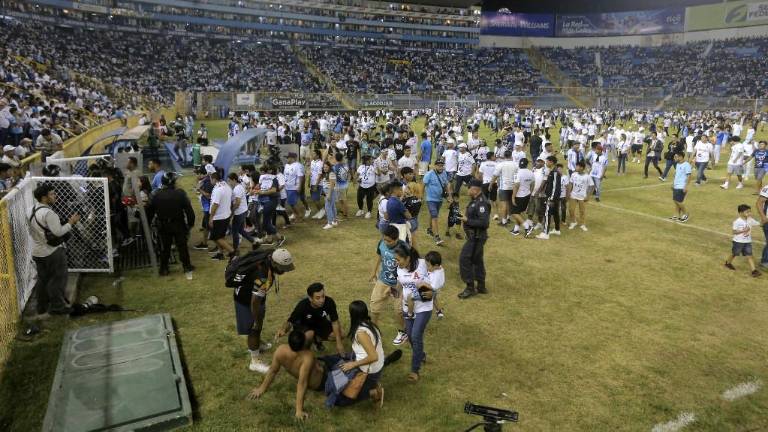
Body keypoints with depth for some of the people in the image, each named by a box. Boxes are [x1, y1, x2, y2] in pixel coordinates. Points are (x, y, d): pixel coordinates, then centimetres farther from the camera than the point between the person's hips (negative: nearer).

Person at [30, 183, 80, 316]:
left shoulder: (34, 210, 6)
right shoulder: (48, 212, -23)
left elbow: (32, 231, 14)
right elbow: (58, 232, -26)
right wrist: (71, 222, -15)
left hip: (38, 252, 9)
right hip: (53, 252, -9)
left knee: (43, 279, 18)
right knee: (58, 279, 4)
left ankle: (42, 306, 29)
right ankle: (57, 306, 12)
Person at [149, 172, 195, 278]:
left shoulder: (157, 195, -7)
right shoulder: (180, 194, -13)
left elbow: (150, 211, 1)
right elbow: (189, 210, -13)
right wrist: (191, 223, -2)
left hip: (163, 226, 2)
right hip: (179, 225, -2)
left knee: (164, 247, 15)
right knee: (182, 246, 8)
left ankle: (164, 269, 21)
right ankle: (187, 268, 11)